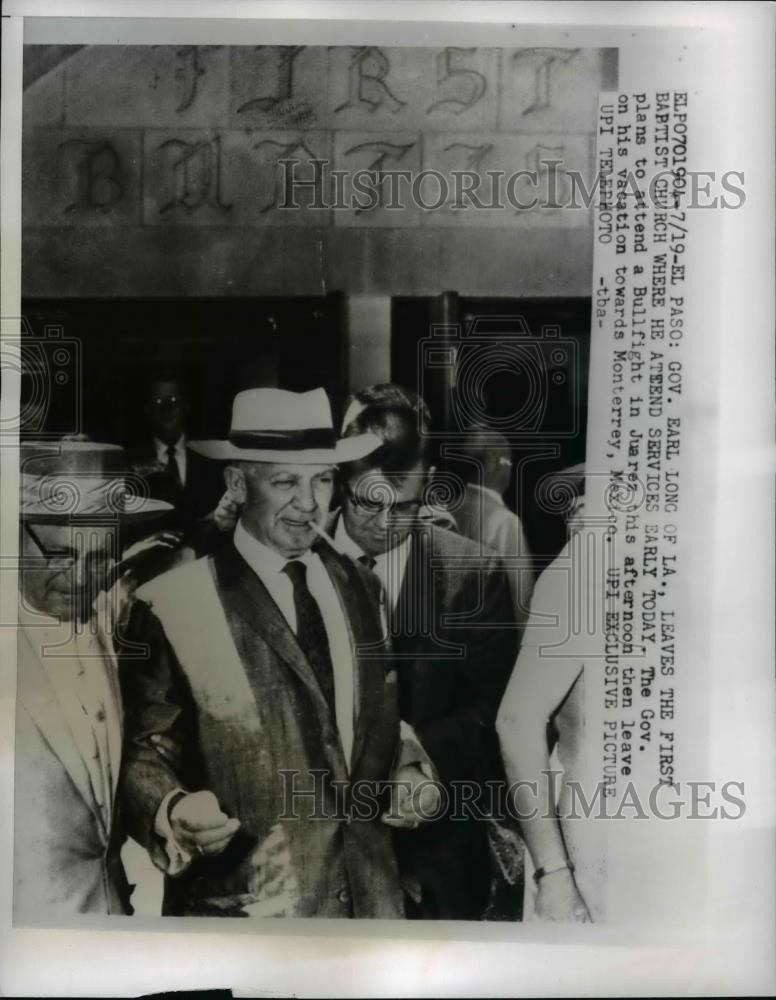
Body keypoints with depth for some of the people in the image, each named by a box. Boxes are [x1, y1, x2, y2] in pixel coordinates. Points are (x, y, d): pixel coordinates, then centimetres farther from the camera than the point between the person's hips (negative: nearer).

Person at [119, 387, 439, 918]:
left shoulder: (359, 585, 2)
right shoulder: (172, 606, -14)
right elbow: (144, 751, -9)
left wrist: (411, 770, -5)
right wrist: (174, 811, -28)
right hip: (247, 900, -4)